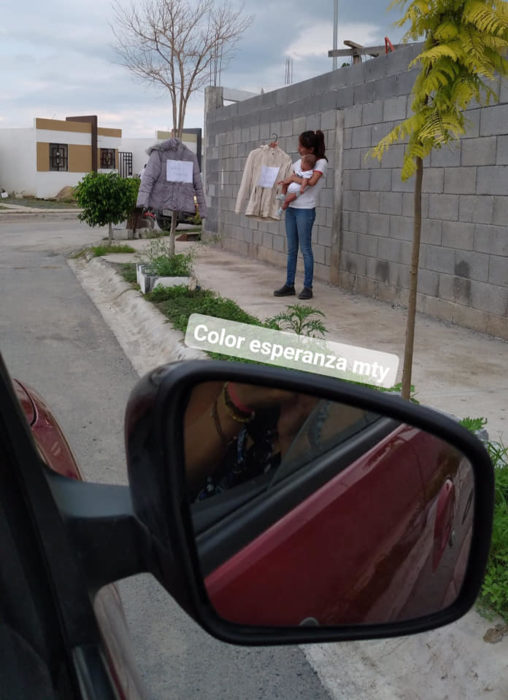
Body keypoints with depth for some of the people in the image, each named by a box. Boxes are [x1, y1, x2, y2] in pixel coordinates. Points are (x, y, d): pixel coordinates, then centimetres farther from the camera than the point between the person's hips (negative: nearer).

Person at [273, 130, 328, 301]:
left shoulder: (321, 162, -7)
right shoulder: (299, 162, 13)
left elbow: (311, 181, -22)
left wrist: (292, 177, -13)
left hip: (305, 210, -7)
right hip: (291, 208, 7)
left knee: (305, 249, -4)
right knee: (291, 249, 10)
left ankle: (308, 287, 4)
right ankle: (289, 285, 16)